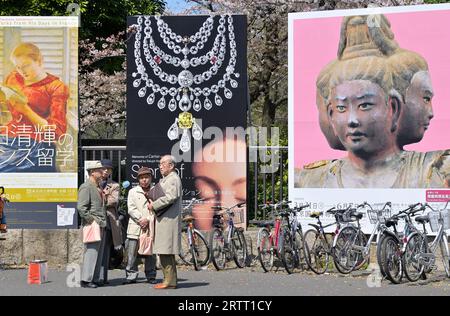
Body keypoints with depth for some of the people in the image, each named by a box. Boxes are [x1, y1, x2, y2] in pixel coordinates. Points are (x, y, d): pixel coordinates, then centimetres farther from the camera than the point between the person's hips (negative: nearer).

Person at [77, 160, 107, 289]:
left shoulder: (98, 188, 20)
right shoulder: (86, 187, -10)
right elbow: (81, 207, -17)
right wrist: (91, 220, -16)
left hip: (101, 225, 9)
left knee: (99, 253, 9)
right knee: (91, 252, -10)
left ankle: (95, 279, 14)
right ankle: (86, 280, -9)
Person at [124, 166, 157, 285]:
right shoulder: (133, 192, 12)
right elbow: (131, 209, 3)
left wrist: (148, 220, -10)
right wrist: (141, 219, -10)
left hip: (150, 226, 0)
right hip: (135, 227, 0)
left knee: (151, 253, 2)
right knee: (132, 253, -2)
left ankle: (151, 276, 11)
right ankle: (131, 275, 6)